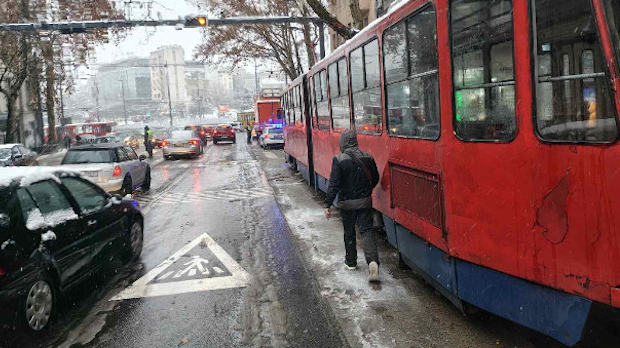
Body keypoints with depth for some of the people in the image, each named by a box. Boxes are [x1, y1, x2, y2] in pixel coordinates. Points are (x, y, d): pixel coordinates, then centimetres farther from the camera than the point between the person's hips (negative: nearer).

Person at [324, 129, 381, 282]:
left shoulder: (339, 160, -14)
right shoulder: (368, 158, -2)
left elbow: (334, 184, -16)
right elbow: (375, 179, 9)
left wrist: (327, 204, -11)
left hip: (347, 203, -2)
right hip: (365, 201, 2)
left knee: (349, 232, 15)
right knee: (367, 230, 4)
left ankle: (351, 262, 28)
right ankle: (373, 261, -15)